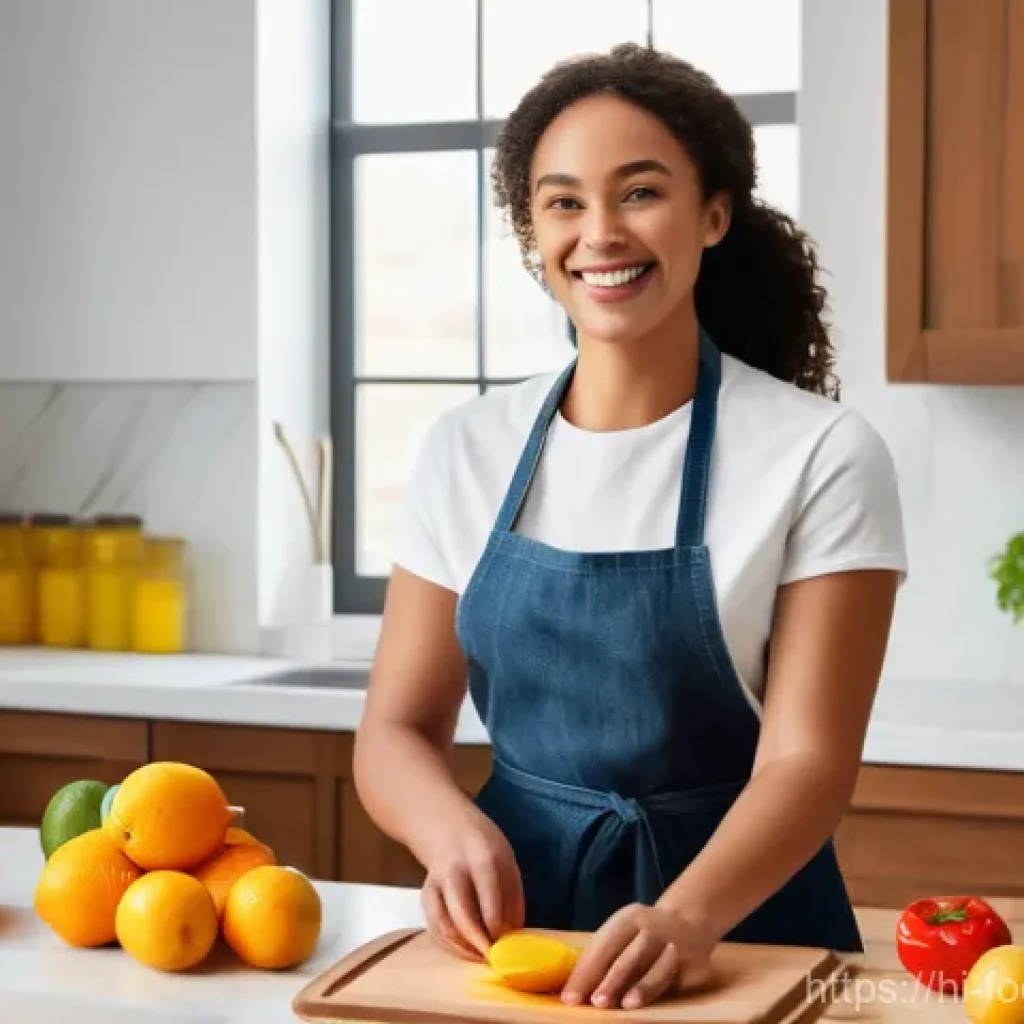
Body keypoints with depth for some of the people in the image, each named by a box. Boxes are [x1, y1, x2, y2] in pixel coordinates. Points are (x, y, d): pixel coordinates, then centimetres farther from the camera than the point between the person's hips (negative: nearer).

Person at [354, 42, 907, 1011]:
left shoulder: (820, 456, -7)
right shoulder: (467, 450, 3)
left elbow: (808, 759, -12)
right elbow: (398, 727, 3)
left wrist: (685, 918, -29)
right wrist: (455, 830, -18)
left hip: (736, 915, -2)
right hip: (515, 913, 3)